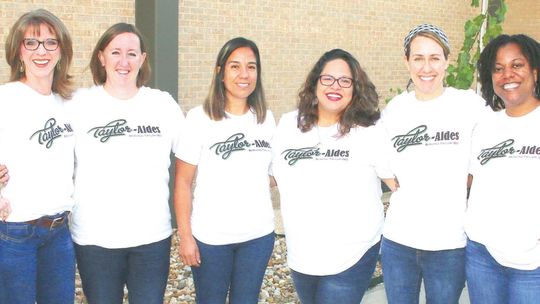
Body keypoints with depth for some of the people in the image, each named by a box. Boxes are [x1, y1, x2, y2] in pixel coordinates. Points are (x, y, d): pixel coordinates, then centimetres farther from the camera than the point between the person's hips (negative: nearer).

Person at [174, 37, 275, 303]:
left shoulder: (266, 118, 3)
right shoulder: (199, 118, -9)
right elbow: (183, 182, -9)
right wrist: (185, 236, -11)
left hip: (259, 234, 3)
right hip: (211, 237, -3)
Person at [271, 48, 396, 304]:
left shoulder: (369, 133, -9)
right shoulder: (288, 125, 2)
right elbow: (279, 177, 15)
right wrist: (297, 218, 9)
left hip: (352, 259, -4)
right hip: (300, 257, 5)